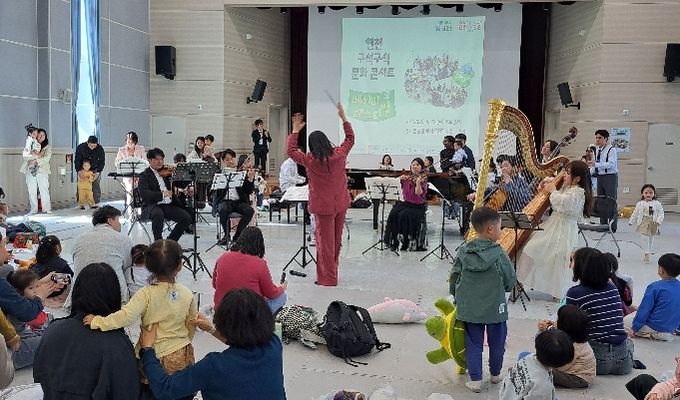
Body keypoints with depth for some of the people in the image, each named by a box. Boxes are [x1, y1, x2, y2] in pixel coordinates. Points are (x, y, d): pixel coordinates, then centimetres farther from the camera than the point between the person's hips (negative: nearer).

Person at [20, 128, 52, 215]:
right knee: (32, 191, 1)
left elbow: (47, 158, -5)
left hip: (42, 171, -2)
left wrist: (36, 161, -15)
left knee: (44, 190, -5)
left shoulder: (47, 147, 9)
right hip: (30, 171, 2)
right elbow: (25, 155, 0)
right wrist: (36, 156, -13)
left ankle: (47, 209, 0)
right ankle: (33, 209, 7)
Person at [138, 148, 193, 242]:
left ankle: (170, 241, 5)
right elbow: (144, 193, -17)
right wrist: (162, 194, -28)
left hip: (169, 205, 5)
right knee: (158, 214, -38)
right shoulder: (145, 175, 0)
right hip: (152, 206, -5)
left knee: (187, 218, -15)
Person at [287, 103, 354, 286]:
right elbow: (350, 139, 11)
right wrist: (343, 118, 16)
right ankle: (332, 272, 32)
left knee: (325, 241, 2)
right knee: (336, 240, 17)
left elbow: (291, 150, -2)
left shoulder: (310, 161, -16)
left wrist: (295, 130, 3)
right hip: (341, 204, 5)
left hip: (324, 206, -5)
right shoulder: (339, 155, -7)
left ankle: (328, 278, 5)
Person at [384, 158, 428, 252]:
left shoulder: (423, 179, -2)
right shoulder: (407, 178, 12)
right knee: (393, 213, -25)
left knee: (404, 215, -31)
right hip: (405, 203, 4)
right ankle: (394, 241, -17)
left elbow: (419, 193, -17)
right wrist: (400, 179, -4)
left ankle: (406, 242, -16)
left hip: (417, 206, -4)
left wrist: (418, 181, -30)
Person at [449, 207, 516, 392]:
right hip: (494, 308, -2)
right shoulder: (498, 254, -16)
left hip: (468, 308, 2)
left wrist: (456, 296, 18)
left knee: (473, 344, 12)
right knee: (496, 343, 18)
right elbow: (510, 281, -7)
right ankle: (495, 374, 35)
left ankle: (475, 380, 13)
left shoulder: (463, 251, -6)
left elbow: (453, 277, 2)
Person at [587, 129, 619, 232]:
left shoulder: (612, 150, -10)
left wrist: (595, 164, -31)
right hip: (600, 177, 8)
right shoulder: (597, 151, 15)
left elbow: (611, 164, -23)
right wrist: (589, 173, 2)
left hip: (610, 177, -8)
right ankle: (603, 225, 18)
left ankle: (612, 227, -1)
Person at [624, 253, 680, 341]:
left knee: (625, 321, 8)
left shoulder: (654, 287, -19)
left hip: (655, 327, -7)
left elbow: (644, 310, -16)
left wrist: (634, 328, -7)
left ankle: (651, 334, -4)